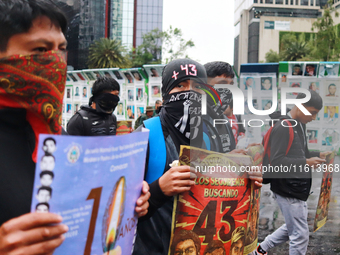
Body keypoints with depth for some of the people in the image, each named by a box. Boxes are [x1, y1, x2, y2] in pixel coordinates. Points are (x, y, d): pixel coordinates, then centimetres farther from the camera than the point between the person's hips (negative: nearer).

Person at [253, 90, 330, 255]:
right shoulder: (283, 128, -20)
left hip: (296, 188, 10)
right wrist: (306, 163, -27)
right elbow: (276, 161, -25)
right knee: (300, 235, 0)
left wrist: (317, 155, 5)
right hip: (288, 190, -10)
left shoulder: (299, 125, 11)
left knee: (293, 228, 23)